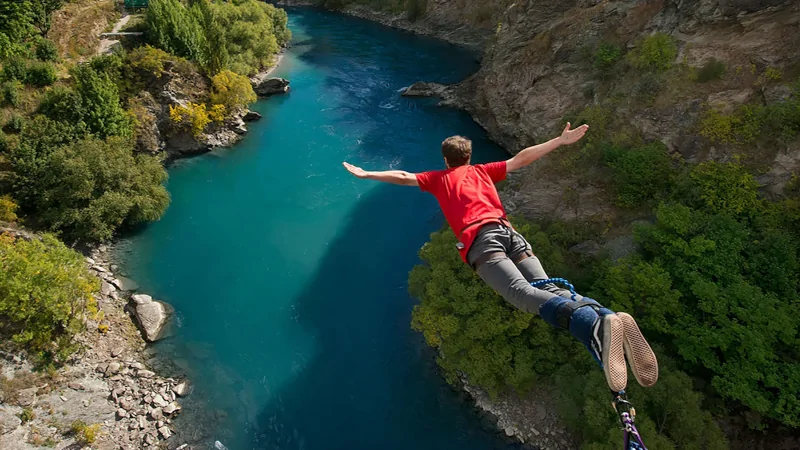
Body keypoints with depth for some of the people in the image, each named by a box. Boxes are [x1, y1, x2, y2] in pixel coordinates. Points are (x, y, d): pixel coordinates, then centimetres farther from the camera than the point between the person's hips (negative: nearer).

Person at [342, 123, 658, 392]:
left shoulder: (439, 178, 29)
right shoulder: (483, 171, 35)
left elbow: (404, 177, 31)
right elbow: (522, 159, 32)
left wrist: (367, 174, 44)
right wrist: (561, 141, 39)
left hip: (479, 238, -4)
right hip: (510, 232, 4)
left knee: (522, 292, -27)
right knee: (548, 288, -14)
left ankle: (596, 324, -54)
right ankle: (604, 317, -44)